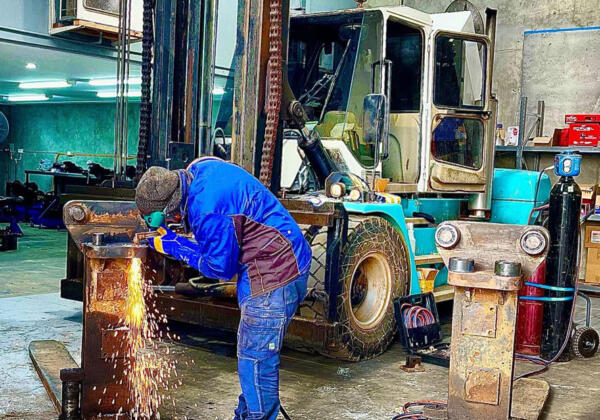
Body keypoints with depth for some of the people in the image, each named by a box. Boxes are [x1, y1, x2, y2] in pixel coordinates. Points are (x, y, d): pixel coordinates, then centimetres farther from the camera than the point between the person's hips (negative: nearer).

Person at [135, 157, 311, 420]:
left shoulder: (208, 210, -29)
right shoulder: (197, 170, 1)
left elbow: (221, 268, -16)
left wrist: (175, 246, -8)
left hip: (274, 278, -11)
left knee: (255, 359, -3)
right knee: (254, 353, 20)